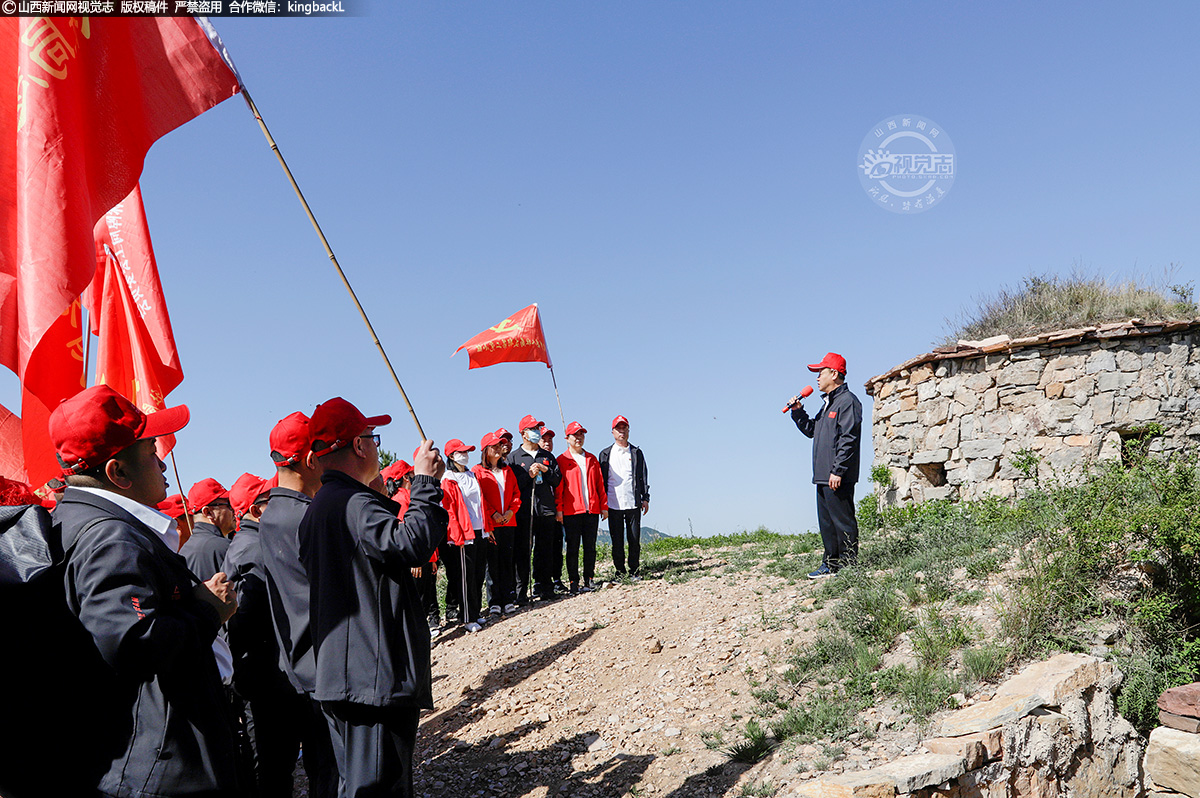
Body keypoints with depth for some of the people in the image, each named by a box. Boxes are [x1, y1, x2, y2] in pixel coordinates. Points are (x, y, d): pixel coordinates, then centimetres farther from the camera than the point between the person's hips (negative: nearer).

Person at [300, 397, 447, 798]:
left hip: (342, 675, 11)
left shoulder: (318, 507, 19)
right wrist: (425, 484, -20)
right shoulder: (353, 502, -16)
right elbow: (409, 543, -29)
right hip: (376, 676, -11)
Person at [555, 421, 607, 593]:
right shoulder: (562, 460, 2)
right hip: (571, 511, -4)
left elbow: (600, 484, 15)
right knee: (573, 548, 0)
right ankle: (574, 582, 6)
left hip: (592, 510, 4)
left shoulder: (592, 459, 15)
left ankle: (589, 580, 15)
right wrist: (559, 508, -9)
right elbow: (558, 486, -2)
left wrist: (604, 505, 9)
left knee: (590, 547, 6)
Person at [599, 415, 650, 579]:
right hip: (614, 504, 0)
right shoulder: (605, 454, 9)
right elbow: (602, 479, 8)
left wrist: (645, 498, 4)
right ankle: (620, 572, 10)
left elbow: (644, 476, 12)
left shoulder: (636, 453, 12)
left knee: (634, 540, 1)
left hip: (633, 504, 1)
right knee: (617, 541, 2)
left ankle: (634, 572, 11)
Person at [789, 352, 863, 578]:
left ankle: (849, 565, 0)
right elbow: (812, 430, 28)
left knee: (842, 521, -5)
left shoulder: (847, 401, -10)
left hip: (838, 478, -10)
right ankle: (831, 563, 20)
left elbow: (848, 439, -18)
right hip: (823, 475, 10)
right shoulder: (828, 403, 21)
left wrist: (837, 470, -22)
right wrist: (798, 412, 14)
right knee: (826, 522, 13)